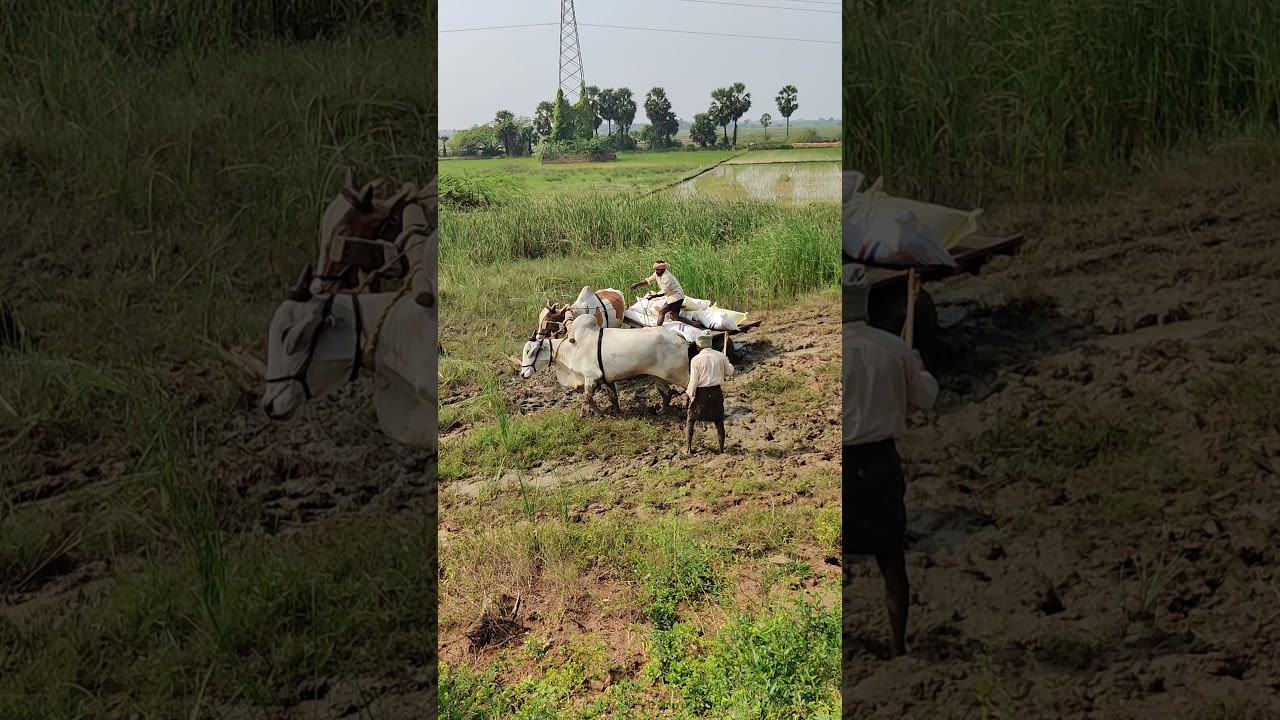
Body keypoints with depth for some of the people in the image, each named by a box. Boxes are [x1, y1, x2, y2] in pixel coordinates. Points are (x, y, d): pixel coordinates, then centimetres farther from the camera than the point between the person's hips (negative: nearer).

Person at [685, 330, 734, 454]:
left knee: (690, 419, 16)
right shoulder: (720, 356, -5)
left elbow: (693, 381, -14)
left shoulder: (696, 359, -15)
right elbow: (730, 372, 8)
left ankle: (688, 447, 19)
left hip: (701, 393, -3)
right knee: (719, 421, 14)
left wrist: (690, 394, -1)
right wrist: (728, 363, 28)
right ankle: (721, 449, 17)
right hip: (716, 391, 3)